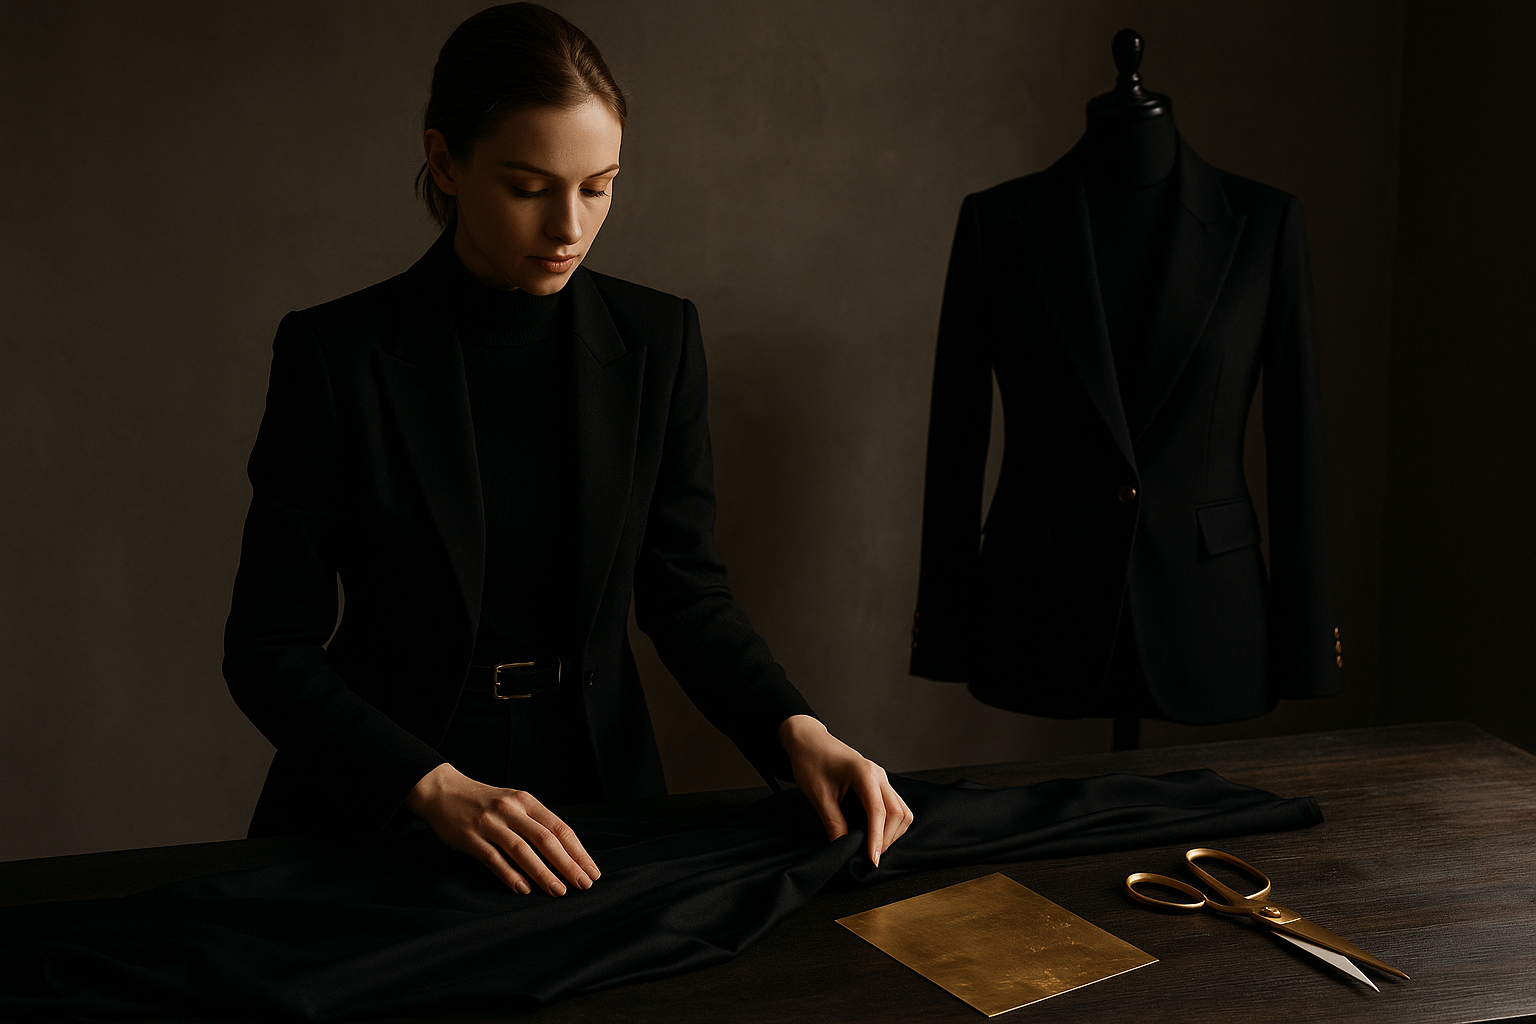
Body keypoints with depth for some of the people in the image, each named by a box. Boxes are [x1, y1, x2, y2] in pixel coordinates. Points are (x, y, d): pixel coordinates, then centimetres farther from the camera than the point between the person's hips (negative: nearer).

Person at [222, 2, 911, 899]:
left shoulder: (657, 341, -1)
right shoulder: (336, 355, -9)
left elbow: (686, 591, 4)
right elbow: (269, 645, -7)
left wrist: (797, 729, -14)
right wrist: (436, 789, -20)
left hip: (596, 791, 2)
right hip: (376, 821, -2)